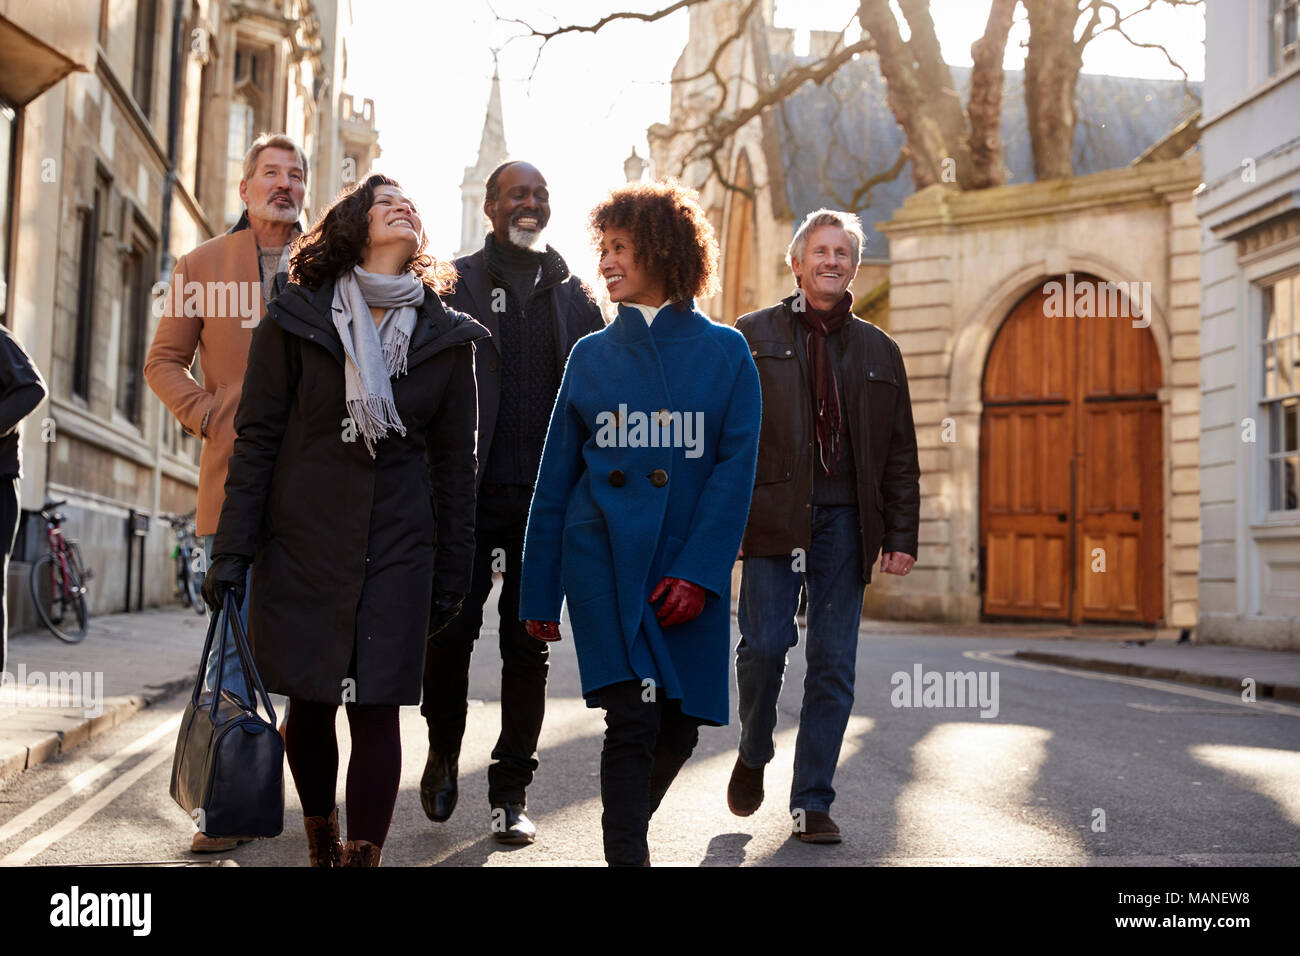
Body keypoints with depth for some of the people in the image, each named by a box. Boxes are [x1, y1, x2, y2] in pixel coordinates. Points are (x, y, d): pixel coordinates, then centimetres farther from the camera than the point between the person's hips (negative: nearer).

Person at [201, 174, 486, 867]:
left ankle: (364, 856, 4)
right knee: (310, 702, 7)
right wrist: (232, 550, -3)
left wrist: (451, 572, 8)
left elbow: (454, 461, 9)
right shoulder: (295, 320, 2)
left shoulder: (448, 337, 6)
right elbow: (257, 439, 2)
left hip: (397, 549, 0)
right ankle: (320, 842, 29)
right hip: (302, 542, 0)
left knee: (375, 708, -4)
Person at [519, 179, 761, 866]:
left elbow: (736, 467, -2)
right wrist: (539, 592, 6)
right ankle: (627, 855, -1)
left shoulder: (725, 352, 5)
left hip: (689, 563, 0)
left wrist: (697, 571, -13)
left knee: (680, 726, 4)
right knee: (635, 714, -12)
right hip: (603, 553, 0)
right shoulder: (592, 354, 9)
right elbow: (556, 478, 10)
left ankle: (627, 829, 31)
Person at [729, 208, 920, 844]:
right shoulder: (754, 336, 9)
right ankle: (753, 755, 19)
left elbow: (901, 456, 15)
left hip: (845, 522, 2)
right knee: (765, 644, -11)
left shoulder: (879, 351, 16)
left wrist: (901, 535, 6)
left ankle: (812, 802, 11)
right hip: (773, 516, -2)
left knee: (834, 665, 1)